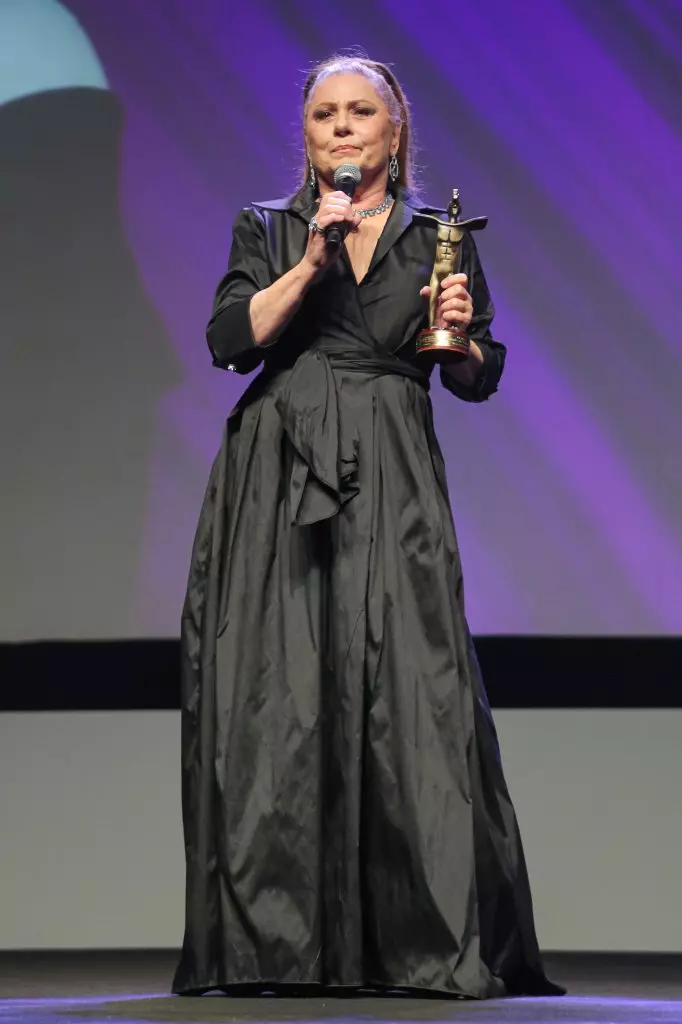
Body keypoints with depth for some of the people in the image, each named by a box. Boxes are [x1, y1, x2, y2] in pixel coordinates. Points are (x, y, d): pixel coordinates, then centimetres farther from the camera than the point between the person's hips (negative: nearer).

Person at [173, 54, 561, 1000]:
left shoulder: (436, 239, 14)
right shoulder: (267, 231, 14)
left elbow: (476, 381, 13)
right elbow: (230, 340, -2)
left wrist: (463, 332, -7)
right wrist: (310, 263, -11)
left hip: (391, 489, 0)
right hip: (279, 481, 0)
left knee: (411, 691, -11)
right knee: (277, 699, -6)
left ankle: (442, 940, -11)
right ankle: (275, 943, -3)